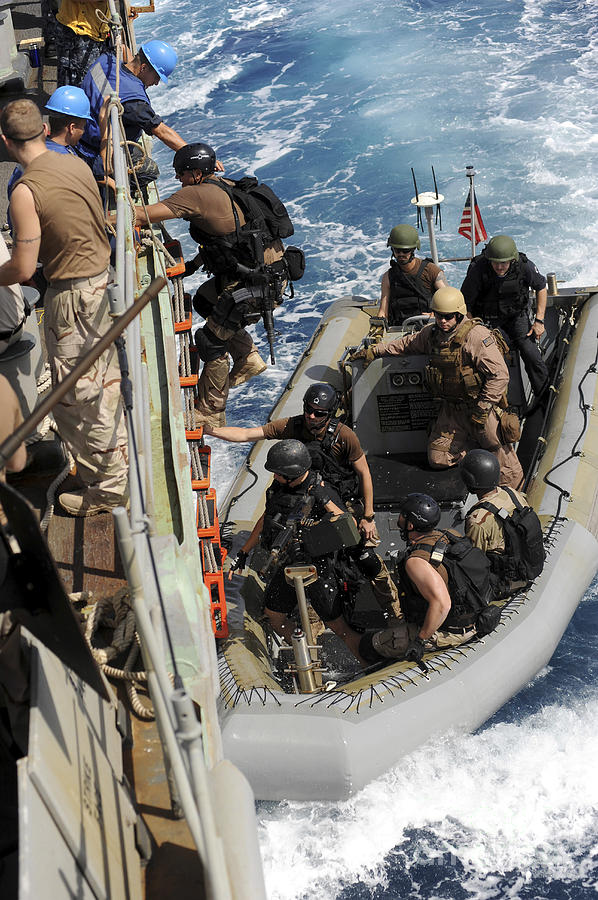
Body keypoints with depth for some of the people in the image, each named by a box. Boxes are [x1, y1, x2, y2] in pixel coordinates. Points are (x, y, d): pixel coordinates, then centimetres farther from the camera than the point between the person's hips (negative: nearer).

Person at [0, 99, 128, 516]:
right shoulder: (77, 164, 2)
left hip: (73, 295, -8)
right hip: (103, 276, 8)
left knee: (79, 396, 5)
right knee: (105, 380, 21)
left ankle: (108, 486, 15)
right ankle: (117, 459, 37)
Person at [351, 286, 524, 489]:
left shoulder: (476, 336, -19)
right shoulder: (432, 333, 2)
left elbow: (500, 375, -20)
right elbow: (406, 344, 22)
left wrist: (482, 408, -21)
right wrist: (374, 350, 17)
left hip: (479, 405, -6)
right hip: (451, 408, 6)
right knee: (437, 459, 5)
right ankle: (477, 444, 21)